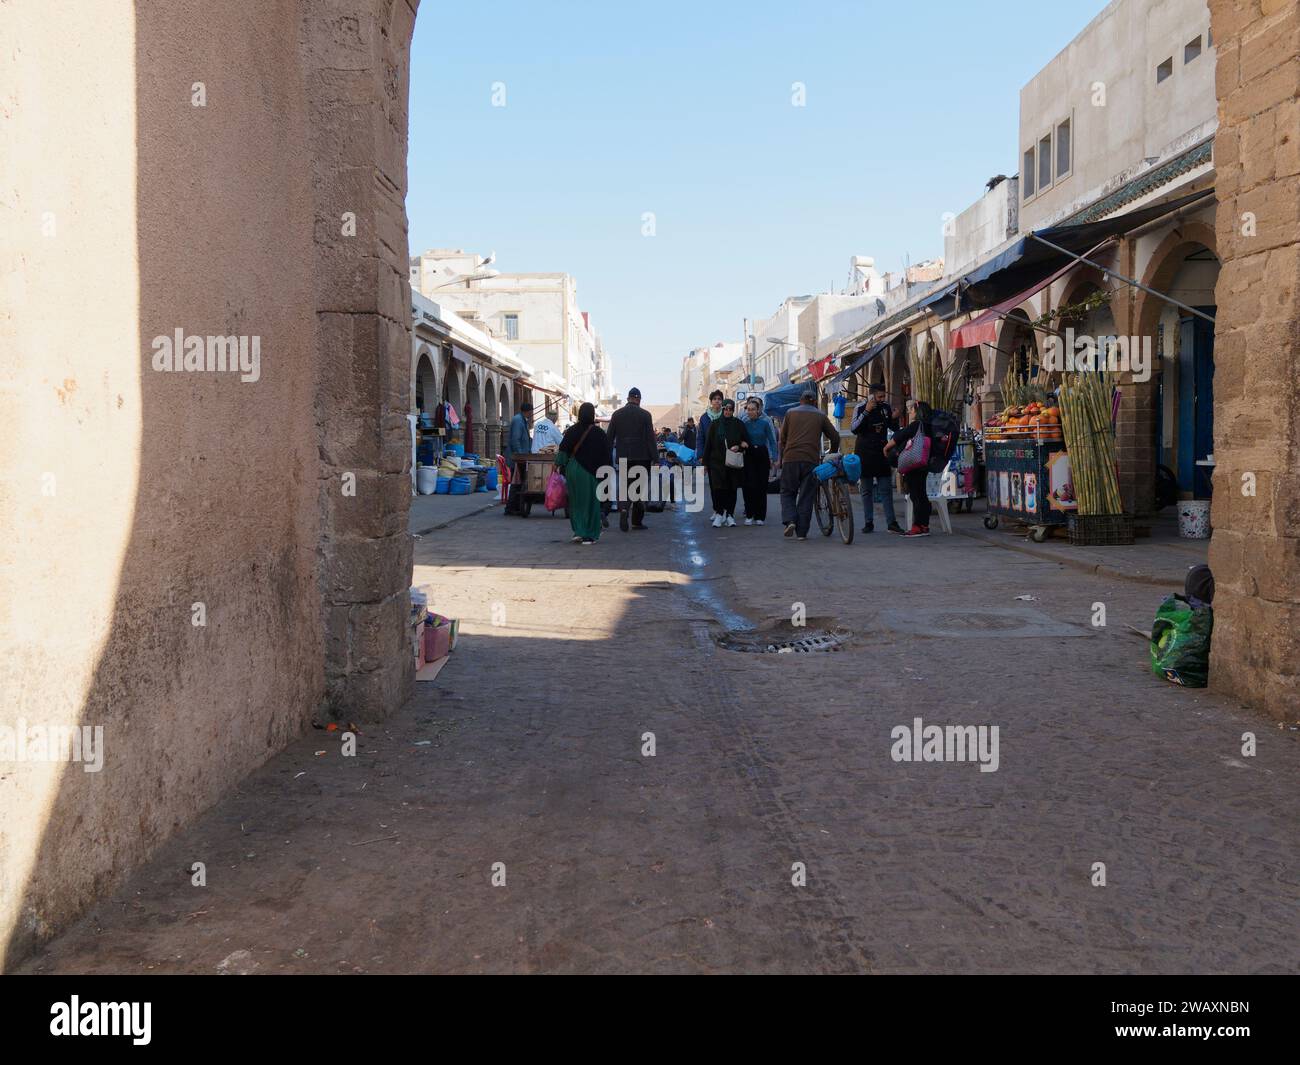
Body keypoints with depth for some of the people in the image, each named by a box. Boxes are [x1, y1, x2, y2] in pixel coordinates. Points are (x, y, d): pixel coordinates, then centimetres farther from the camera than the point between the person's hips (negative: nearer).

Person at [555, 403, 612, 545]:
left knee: (576, 501, 15)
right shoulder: (599, 433, -7)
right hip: (591, 473, -2)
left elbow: (563, 450, -6)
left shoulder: (572, 431, -2)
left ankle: (578, 531, 8)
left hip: (573, 470, 2)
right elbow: (606, 455, -3)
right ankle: (589, 536, 6)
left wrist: (558, 465, 0)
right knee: (590, 502, 5)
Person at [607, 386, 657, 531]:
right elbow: (650, 438, -8)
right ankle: (637, 520, 10)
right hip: (641, 456, -2)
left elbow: (610, 437, 5)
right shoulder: (645, 415, -6)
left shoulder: (617, 414, 3)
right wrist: (655, 457, -3)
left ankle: (623, 508, -17)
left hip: (623, 457, 2)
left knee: (624, 485, 11)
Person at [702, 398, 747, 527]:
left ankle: (730, 515, 10)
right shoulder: (714, 424, 5)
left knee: (731, 489, 3)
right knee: (718, 488, -8)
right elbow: (708, 443, 5)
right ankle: (719, 514, -1)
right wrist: (706, 461, 1)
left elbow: (746, 442, 9)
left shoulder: (739, 424, 5)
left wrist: (739, 447, -12)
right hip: (717, 461, -1)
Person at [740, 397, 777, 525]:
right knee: (749, 485, -8)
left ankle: (760, 516, 7)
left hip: (762, 455, -1)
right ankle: (749, 515, -1)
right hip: (749, 455, 1)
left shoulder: (765, 422, -5)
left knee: (761, 485, -1)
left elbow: (772, 441, -2)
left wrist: (774, 458, -6)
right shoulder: (744, 422, 0)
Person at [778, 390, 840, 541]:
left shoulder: (790, 413, 12)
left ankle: (790, 521, -11)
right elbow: (835, 437, 12)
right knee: (806, 496, 5)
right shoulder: (820, 416, 12)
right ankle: (801, 532, 4)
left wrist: (782, 458, 16)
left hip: (790, 458, 0)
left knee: (787, 493, 12)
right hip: (811, 460, 0)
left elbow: (782, 438, 10)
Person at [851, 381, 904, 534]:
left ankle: (892, 522, 0)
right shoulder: (860, 408, -6)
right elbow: (854, 429, -18)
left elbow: (895, 429, 15)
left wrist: (895, 419, -7)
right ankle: (869, 523, 10)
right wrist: (866, 411, -25)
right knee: (866, 491, 4)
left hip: (882, 453, 2)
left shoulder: (886, 408, 5)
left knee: (886, 490, 0)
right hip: (864, 454, -2)